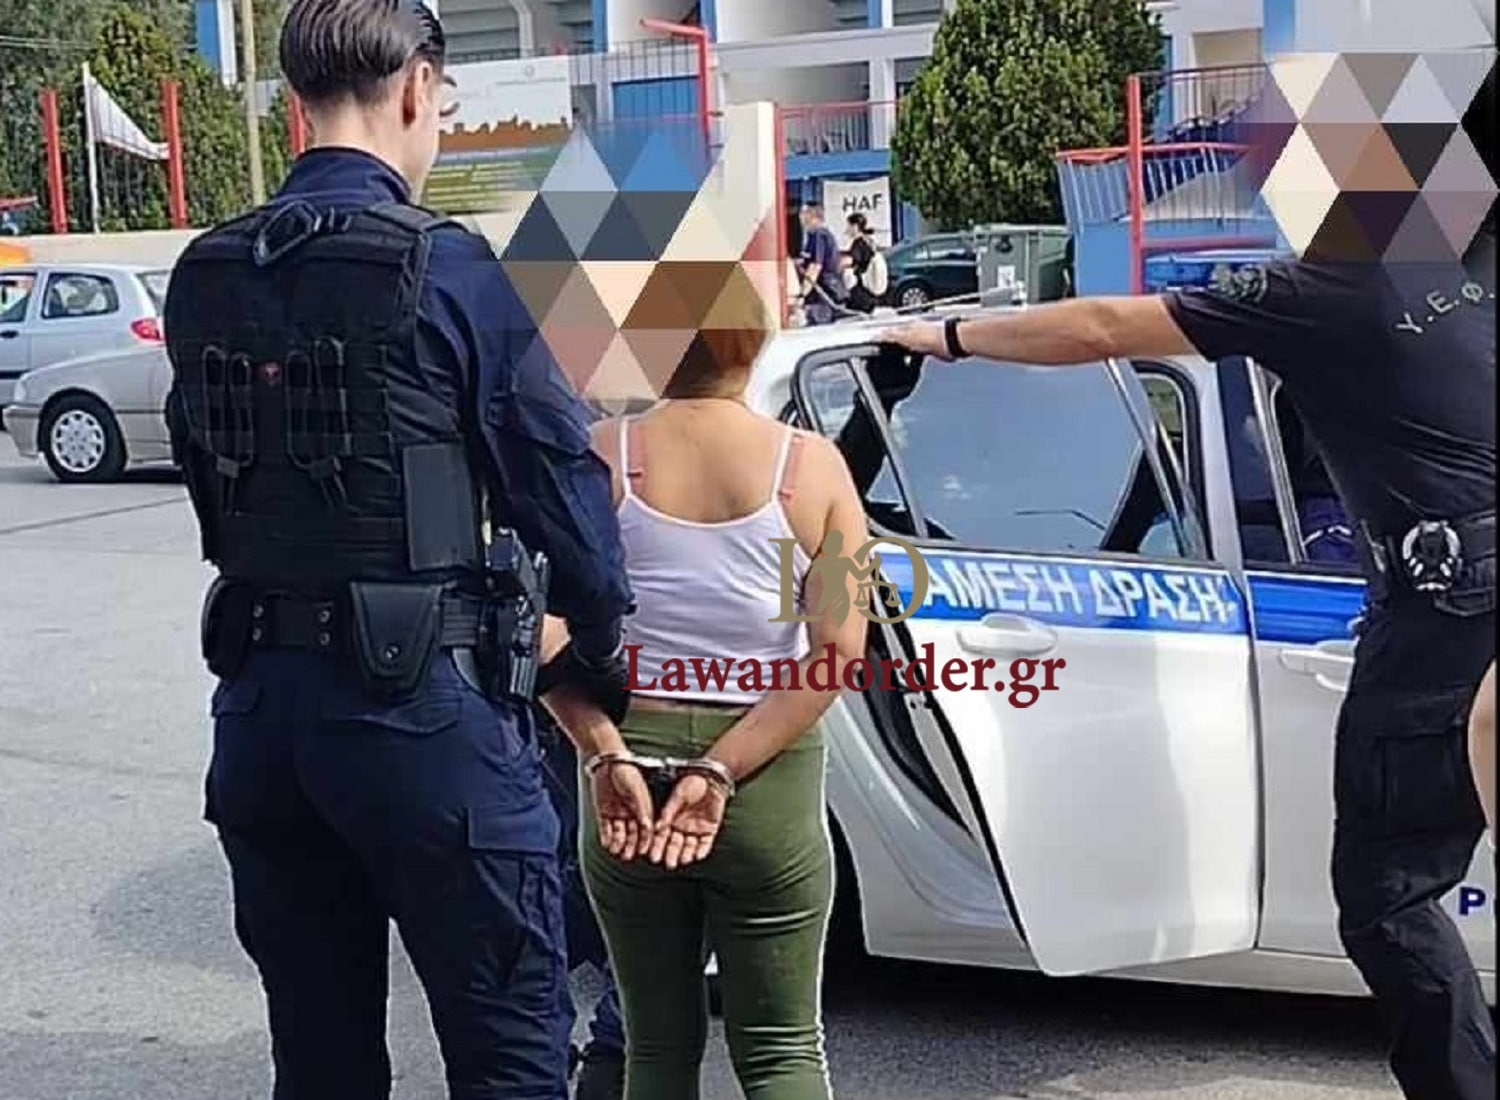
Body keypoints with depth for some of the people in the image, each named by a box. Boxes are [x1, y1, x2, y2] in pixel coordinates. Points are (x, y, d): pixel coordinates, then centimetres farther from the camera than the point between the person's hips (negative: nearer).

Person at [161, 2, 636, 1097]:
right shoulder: (441, 265, -11)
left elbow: (209, 475, 11)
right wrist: (607, 638, 6)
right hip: (420, 700, -6)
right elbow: (557, 470, -8)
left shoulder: (205, 276, 7)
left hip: (259, 696, 7)